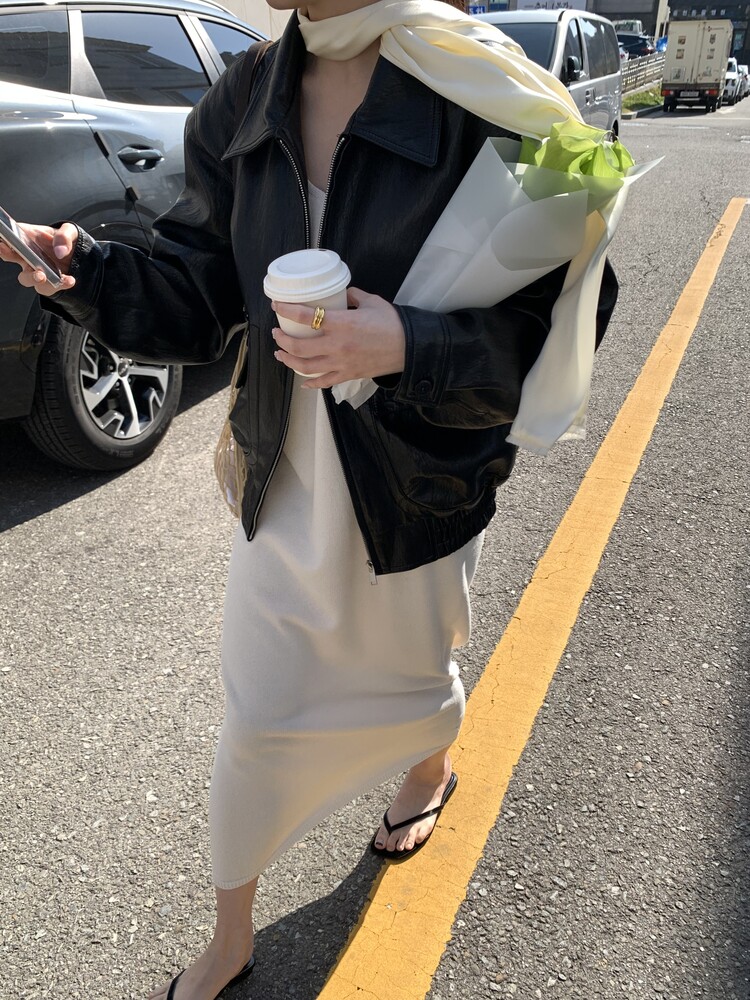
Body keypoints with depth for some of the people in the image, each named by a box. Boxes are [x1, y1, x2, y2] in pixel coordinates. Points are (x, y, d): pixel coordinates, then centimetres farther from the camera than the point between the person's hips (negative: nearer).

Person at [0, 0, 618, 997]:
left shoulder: (485, 101, -17)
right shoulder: (240, 107, -1)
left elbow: (564, 324, -17)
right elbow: (194, 300, 2)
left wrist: (408, 346, -31)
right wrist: (83, 268, -15)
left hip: (417, 496, -3)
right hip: (284, 487, 4)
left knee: (410, 682, 23)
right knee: (256, 719, 15)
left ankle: (429, 773, 64)